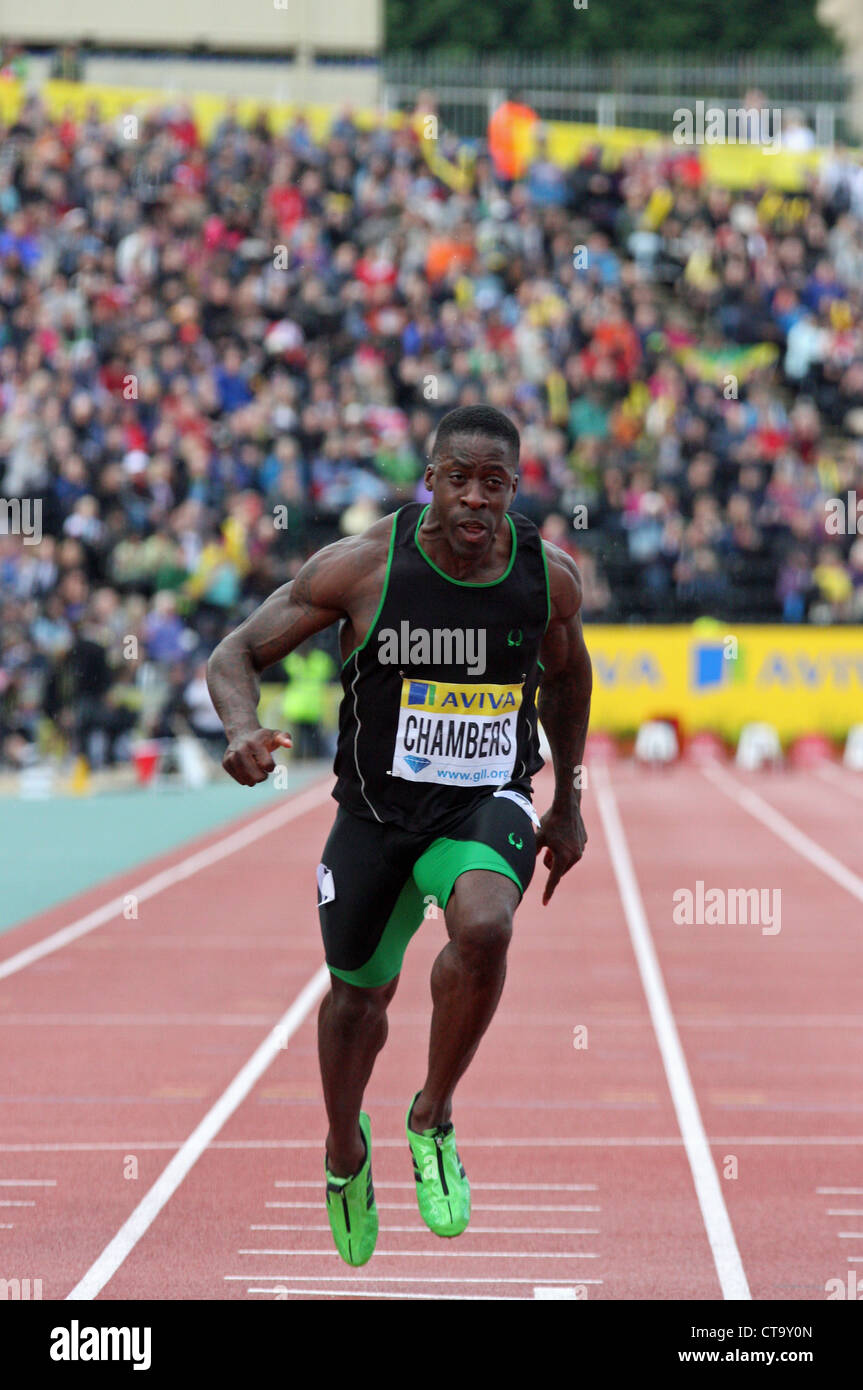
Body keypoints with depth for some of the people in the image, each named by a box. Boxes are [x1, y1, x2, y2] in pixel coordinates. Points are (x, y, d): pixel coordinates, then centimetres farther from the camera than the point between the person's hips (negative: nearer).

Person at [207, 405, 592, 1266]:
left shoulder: (550, 576, -9)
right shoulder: (363, 566, -17)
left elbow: (566, 675, 14)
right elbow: (236, 655, -11)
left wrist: (567, 802, 20)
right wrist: (242, 729, -33)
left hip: (488, 805, 0)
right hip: (377, 808, 0)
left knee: (484, 928, -32)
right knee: (360, 994, 16)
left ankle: (433, 1121, -8)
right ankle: (346, 1151, 48)